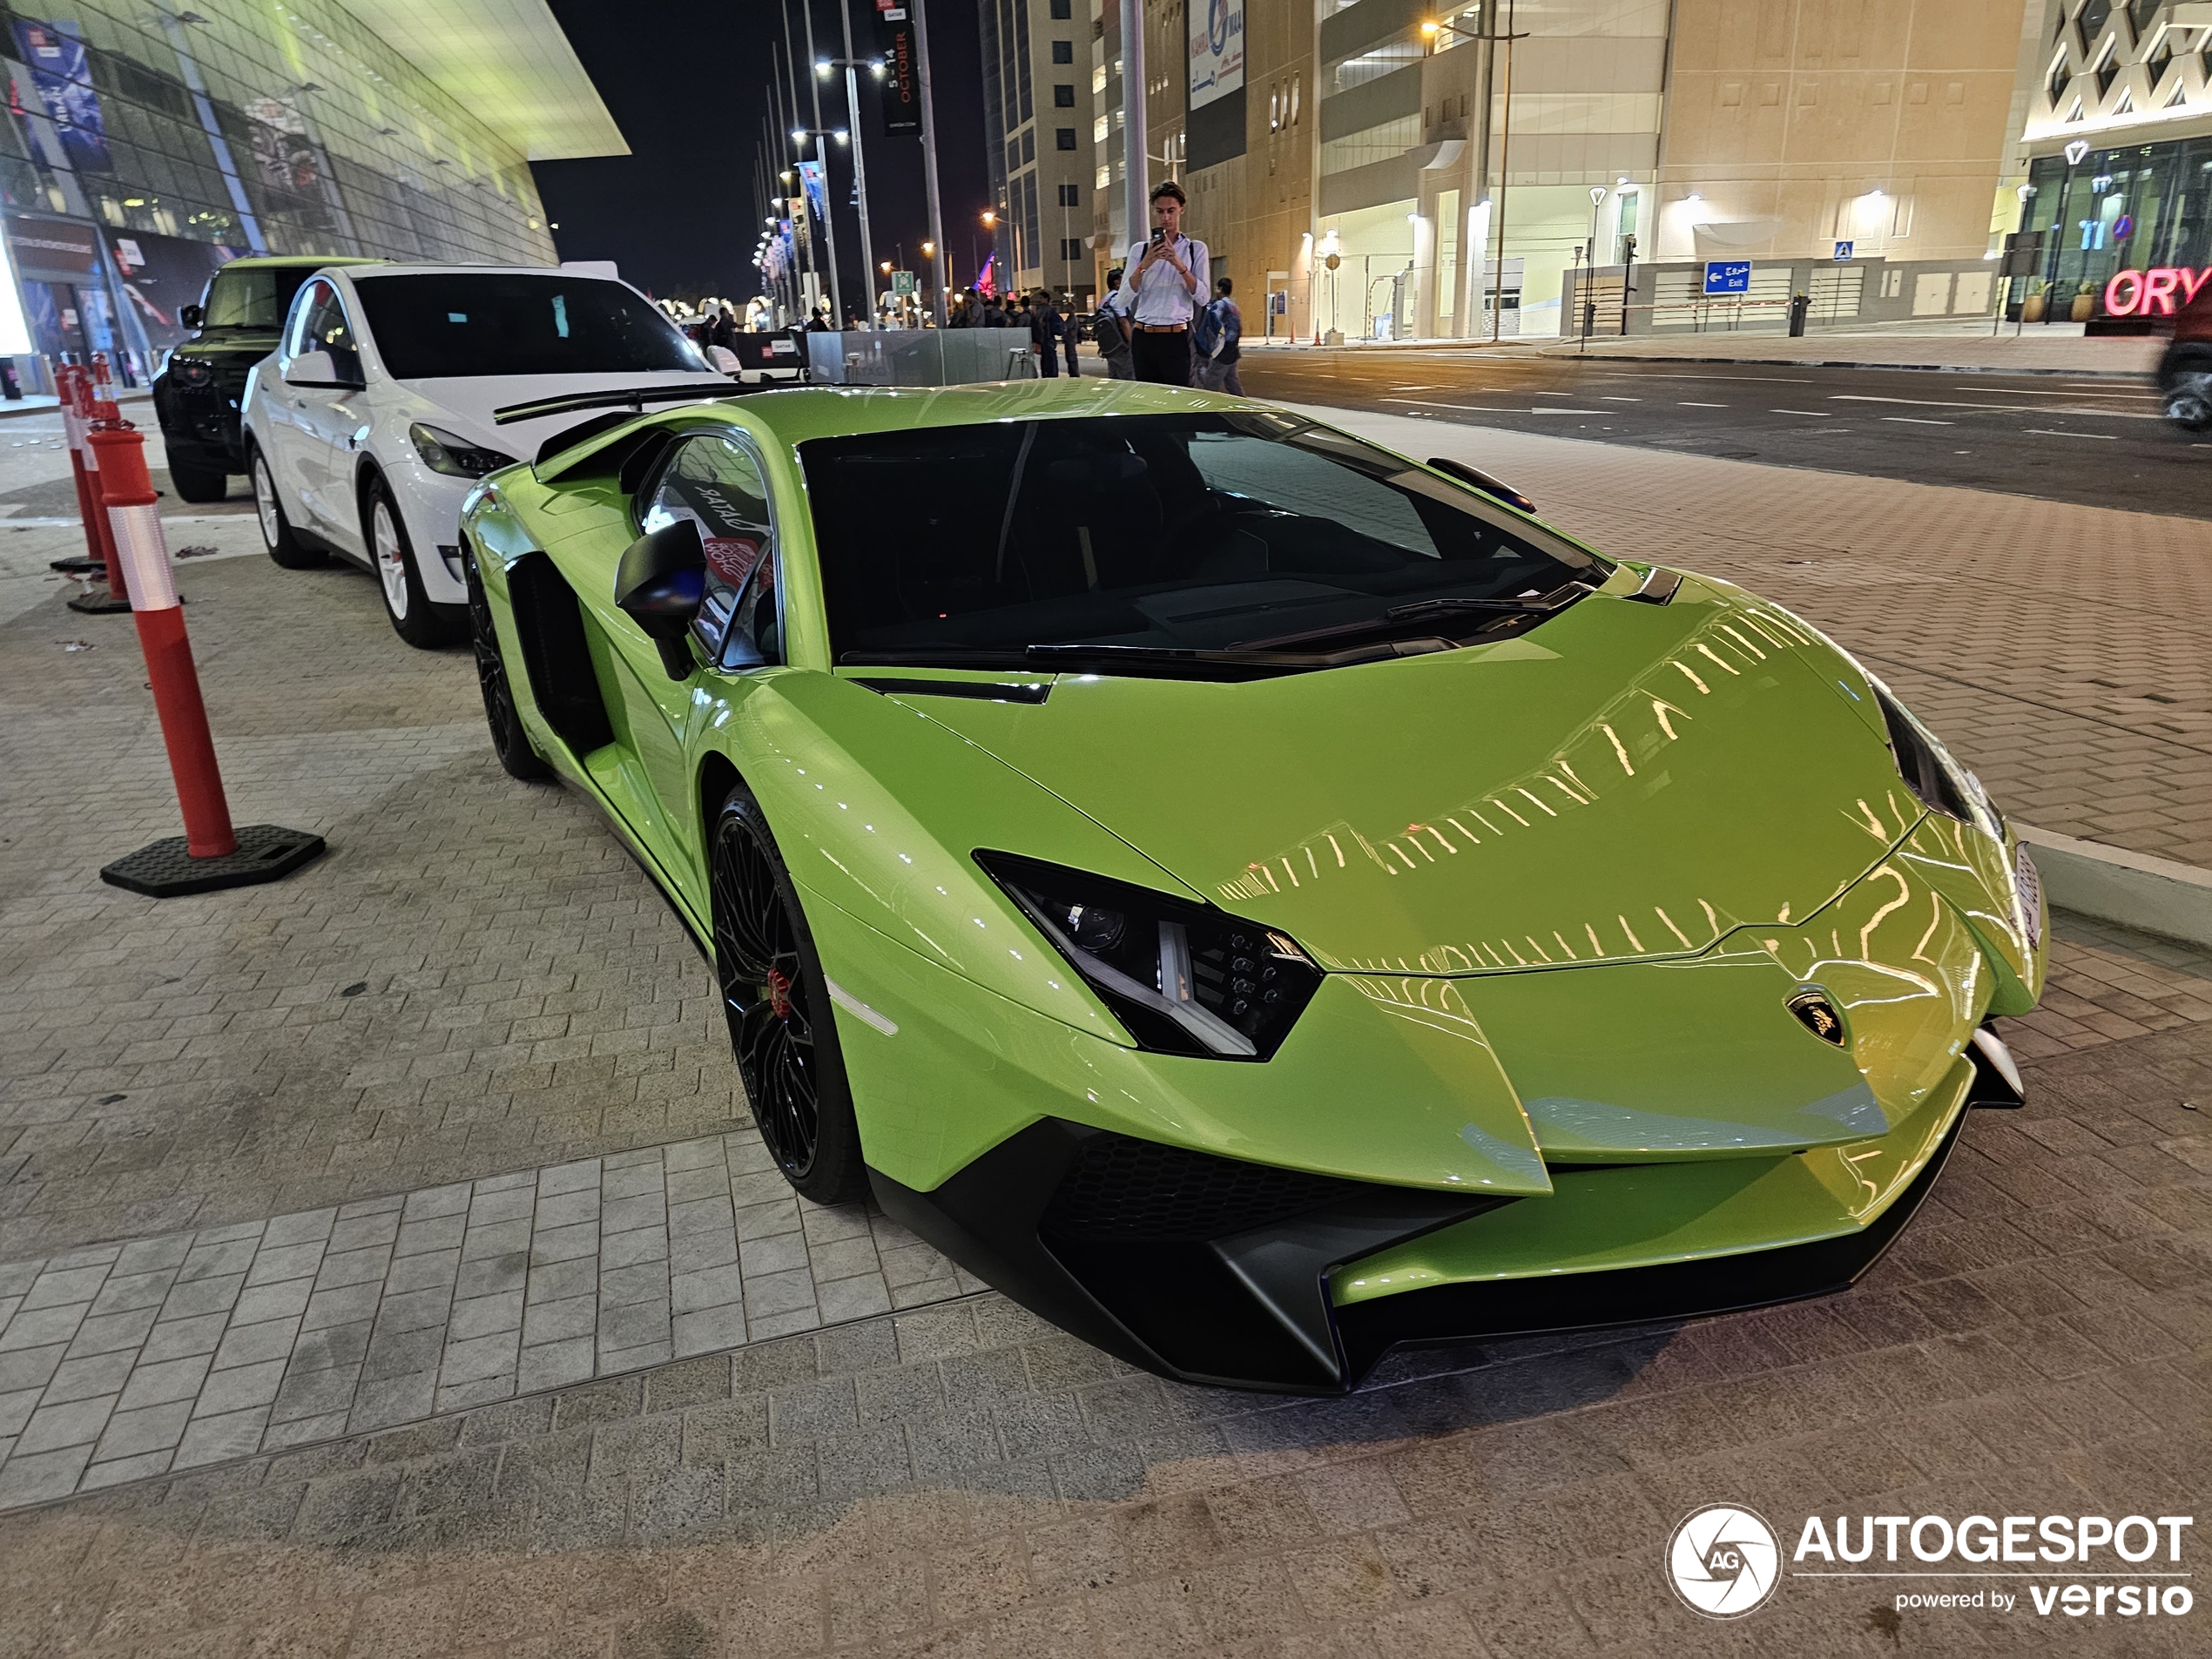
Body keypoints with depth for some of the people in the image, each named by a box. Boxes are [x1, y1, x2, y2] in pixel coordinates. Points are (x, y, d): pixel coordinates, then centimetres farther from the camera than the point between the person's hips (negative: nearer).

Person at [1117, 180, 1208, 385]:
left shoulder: (1196, 249, 7)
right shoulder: (1140, 250, 12)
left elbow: (1204, 297, -5)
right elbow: (1125, 296, 1)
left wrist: (1179, 264, -16)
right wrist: (1144, 264, -13)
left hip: (1177, 338, -2)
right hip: (1143, 338, 3)